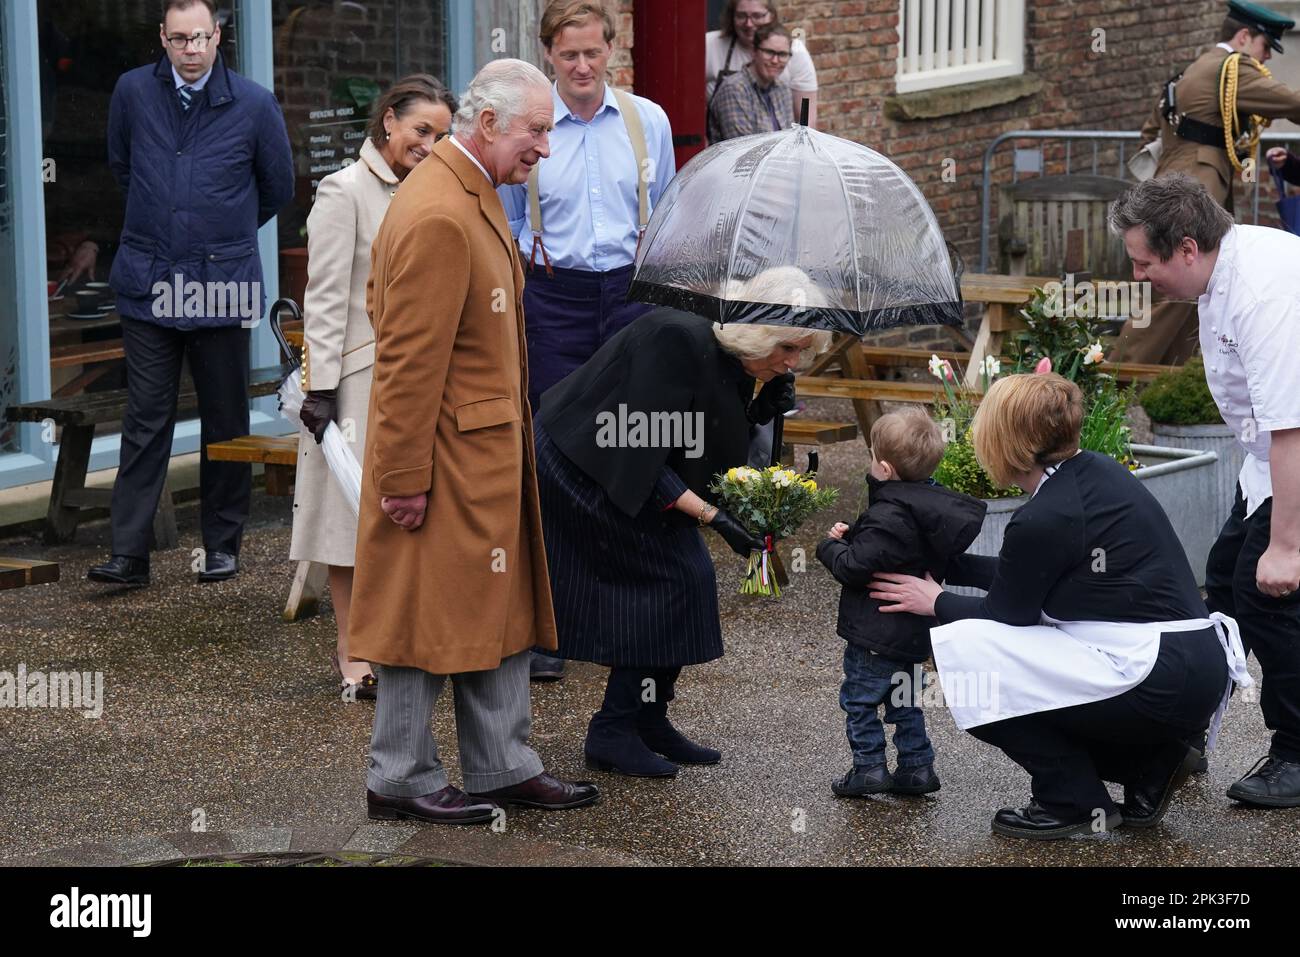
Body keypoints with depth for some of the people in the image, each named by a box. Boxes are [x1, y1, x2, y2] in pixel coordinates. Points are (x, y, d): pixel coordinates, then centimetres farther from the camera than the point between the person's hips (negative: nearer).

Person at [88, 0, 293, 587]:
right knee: (145, 419, 0)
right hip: (148, 282, 1)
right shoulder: (133, 92, 2)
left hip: (222, 284, -1)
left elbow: (278, 188, 12)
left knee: (225, 419, 7)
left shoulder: (253, 104, -2)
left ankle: (222, 545, 18)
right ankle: (129, 552, 0)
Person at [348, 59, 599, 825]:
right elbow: (410, 361, -23)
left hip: (491, 456, 10)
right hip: (446, 459, -10)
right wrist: (406, 479, -21)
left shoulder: (473, 196, 11)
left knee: (500, 611, 15)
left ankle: (504, 768, 24)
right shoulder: (438, 216, -23)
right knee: (429, 616, 2)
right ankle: (400, 781, 14)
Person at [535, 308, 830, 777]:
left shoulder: (733, 365, 0)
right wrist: (712, 515, -29)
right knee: (672, 579, -11)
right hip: (582, 469, -9)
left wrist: (762, 409, -9)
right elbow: (641, 454, -28)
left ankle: (649, 724, 13)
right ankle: (612, 734, -4)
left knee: (691, 576, 3)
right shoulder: (676, 339, -28)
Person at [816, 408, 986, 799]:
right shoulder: (928, 504, 4)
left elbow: (853, 568, -24)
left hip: (876, 635, -10)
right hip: (914, 633, 10)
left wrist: (829, 547, -6)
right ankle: (917, 767, 24)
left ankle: (869, 767, 6)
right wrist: (850, 536, 6)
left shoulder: (889, 517, -26)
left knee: (858, 698, 4)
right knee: (905, 700, 21)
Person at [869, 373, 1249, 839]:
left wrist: (937, 602, 17)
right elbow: (1023, 578, 21)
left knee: (965, 650, -8)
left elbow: (1007, 612, 0)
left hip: (1159, 686, -10)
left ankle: (1074, 801, 2)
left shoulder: (1044, 519, -17)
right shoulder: (1095, 470, 10)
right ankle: (1149, 765, 16)